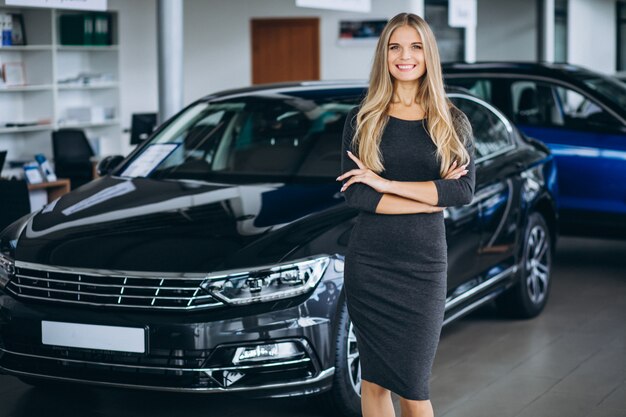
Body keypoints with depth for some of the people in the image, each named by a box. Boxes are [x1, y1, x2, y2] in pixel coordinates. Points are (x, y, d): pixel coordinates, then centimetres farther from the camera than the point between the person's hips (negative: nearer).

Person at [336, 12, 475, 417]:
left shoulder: (453, 122, 4)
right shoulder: (362, 120, 3)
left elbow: (465, 191, -9)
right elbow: (355, 196, -8)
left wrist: (386, 184, -13)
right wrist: (434, 197, -11)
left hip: (424, 264, 0)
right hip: (368, 262, 1)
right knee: (374, 380, 7)